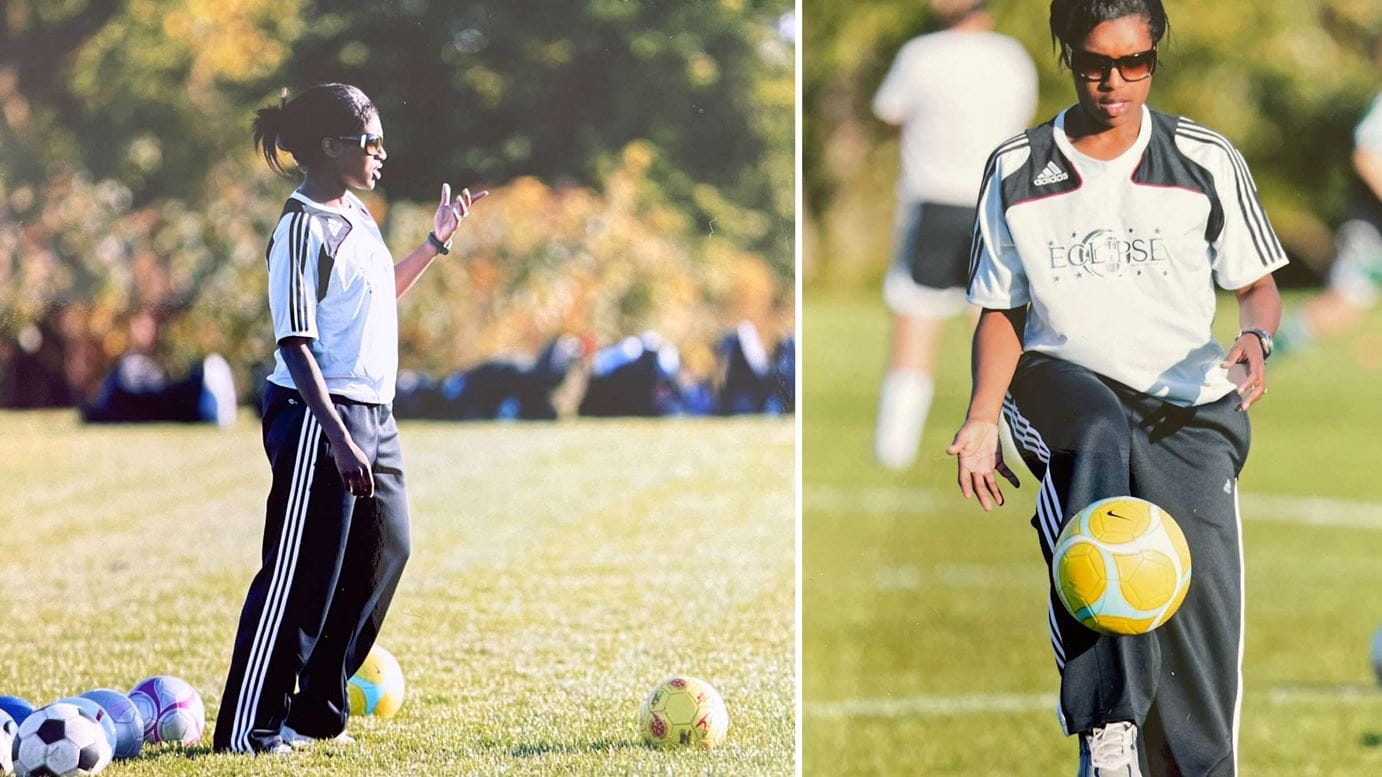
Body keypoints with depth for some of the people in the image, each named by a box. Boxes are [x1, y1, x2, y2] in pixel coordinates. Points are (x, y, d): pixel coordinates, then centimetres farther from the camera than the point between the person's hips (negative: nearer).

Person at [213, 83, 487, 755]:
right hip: (318, 419, -9)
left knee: (384, 550, 12)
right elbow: (297, 345, -20)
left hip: (371, 415, 10)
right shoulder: (304, 229, -15)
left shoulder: (355, 215, 13)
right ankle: (249, 727, 0)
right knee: (302, 573, -6)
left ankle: (316, 711, 22)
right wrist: (338, 439, -26)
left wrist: (437, 242, 26)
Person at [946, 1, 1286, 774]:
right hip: (1061, 381, -1)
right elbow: (1002, 311, 11)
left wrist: (1257, 339, -12)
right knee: (1096, 436, -38)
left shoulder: (1209, 162, 3)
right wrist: (983, 418, -5)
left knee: (1200, 592, -19)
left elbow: (1257, 281, 12)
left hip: (1187, 402, 1)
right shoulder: (1017, 173, 4)